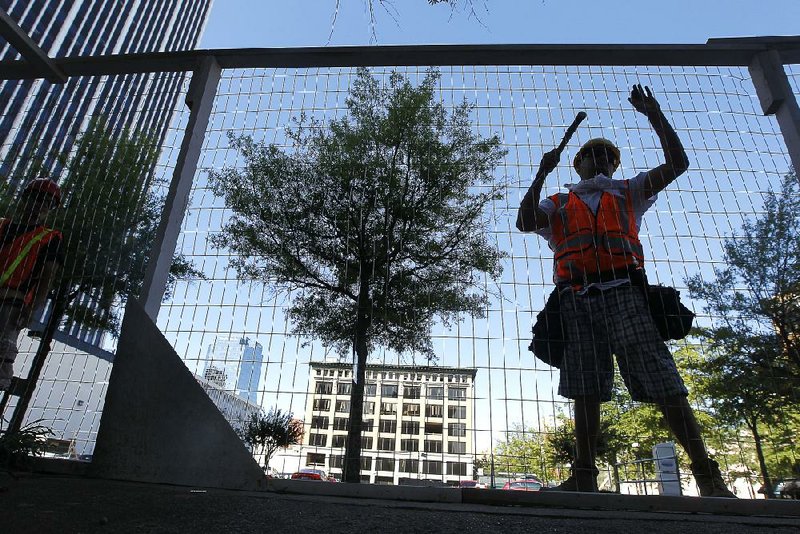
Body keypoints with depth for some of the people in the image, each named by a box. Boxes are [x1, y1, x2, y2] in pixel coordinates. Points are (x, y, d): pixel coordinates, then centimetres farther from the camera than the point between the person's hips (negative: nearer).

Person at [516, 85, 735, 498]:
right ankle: (584, 475, 3)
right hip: (576, 297, 1)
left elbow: (677, 164, 19)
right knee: (586, 389, -1)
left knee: (660, 379, -11)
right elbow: (524, 223, 6)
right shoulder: (557, 205, 25)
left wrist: (655, 115, 17)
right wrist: (541, 174, 6)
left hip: (622, 290, 0)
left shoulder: (627, 194, 27)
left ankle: (707, 475, -5)